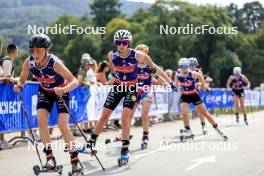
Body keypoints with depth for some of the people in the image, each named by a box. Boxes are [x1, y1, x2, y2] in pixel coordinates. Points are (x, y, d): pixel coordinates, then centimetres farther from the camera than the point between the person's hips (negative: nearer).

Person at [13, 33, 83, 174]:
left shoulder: (55, 63, -35)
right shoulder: (29, 62, -22)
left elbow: (75, 81, -39)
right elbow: (22, 80, -8)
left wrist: (63, 90, -57)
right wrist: (18, 86, -31)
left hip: (61, 92, -4)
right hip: (44, 92, 4)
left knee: (63, 126, -13)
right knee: (41, 121, -15)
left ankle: (75, 160, -1)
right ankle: (50, 157, -5)